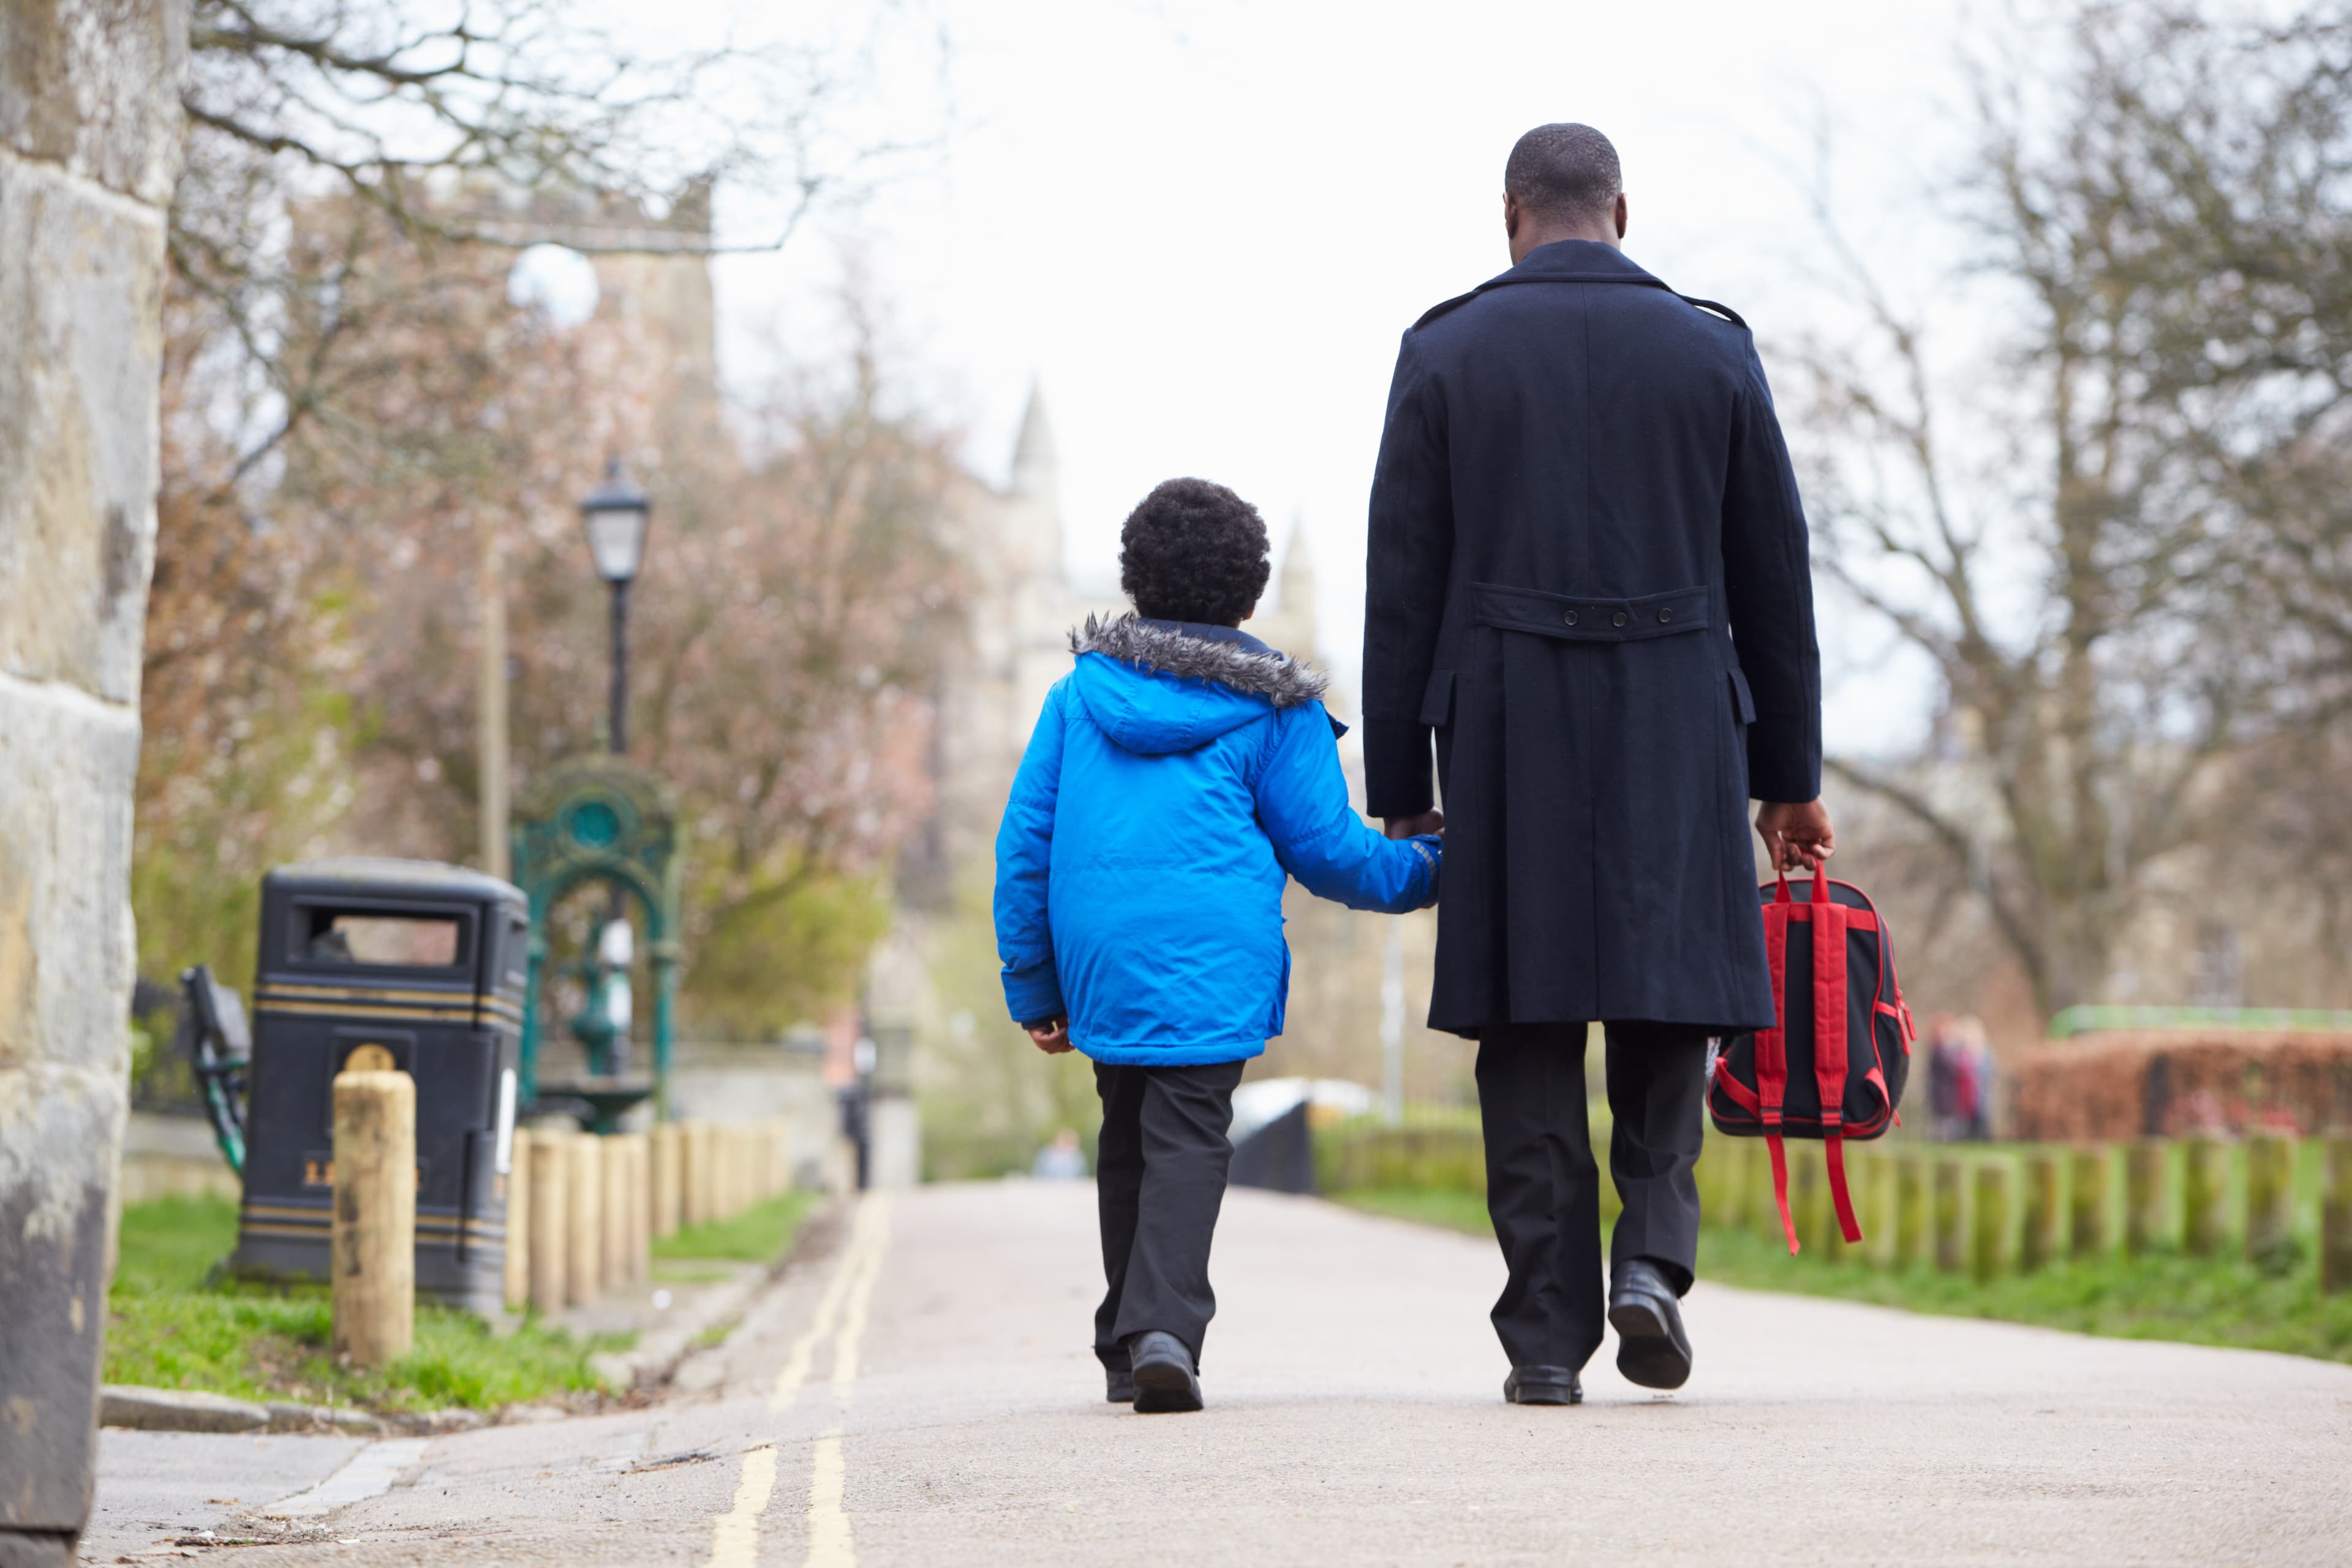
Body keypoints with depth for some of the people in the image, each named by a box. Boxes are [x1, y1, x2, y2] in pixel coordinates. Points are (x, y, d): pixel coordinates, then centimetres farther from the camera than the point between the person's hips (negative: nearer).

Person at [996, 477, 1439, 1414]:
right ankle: (1164, 1328, -25)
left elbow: (1025, 842, 10)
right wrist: (1424, 872, 24)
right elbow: (1326, 846, 6)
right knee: (1189, 1135, -6)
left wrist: (1035, 987, 16)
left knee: (1127, 1134, 17)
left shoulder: (1080, 692, 11)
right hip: (1213, 964, -3)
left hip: (1097, 953, 3)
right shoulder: (1271, 706, 3)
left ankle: (1125, 1348, 20)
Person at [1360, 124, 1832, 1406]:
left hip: (1507, 730, 0)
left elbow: (1403, 581, 1)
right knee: (1666, 993, 13)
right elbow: (1772, 576, 8)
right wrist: (1790, 773, 14)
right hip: (1676, 723, 1)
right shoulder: (1711, 350, 5)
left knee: (1529, 1033, 3)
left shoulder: (1444, 353, 2)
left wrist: (1400, 788, 5)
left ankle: (1545, 1337, 2)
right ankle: (1653, 1250, -7)